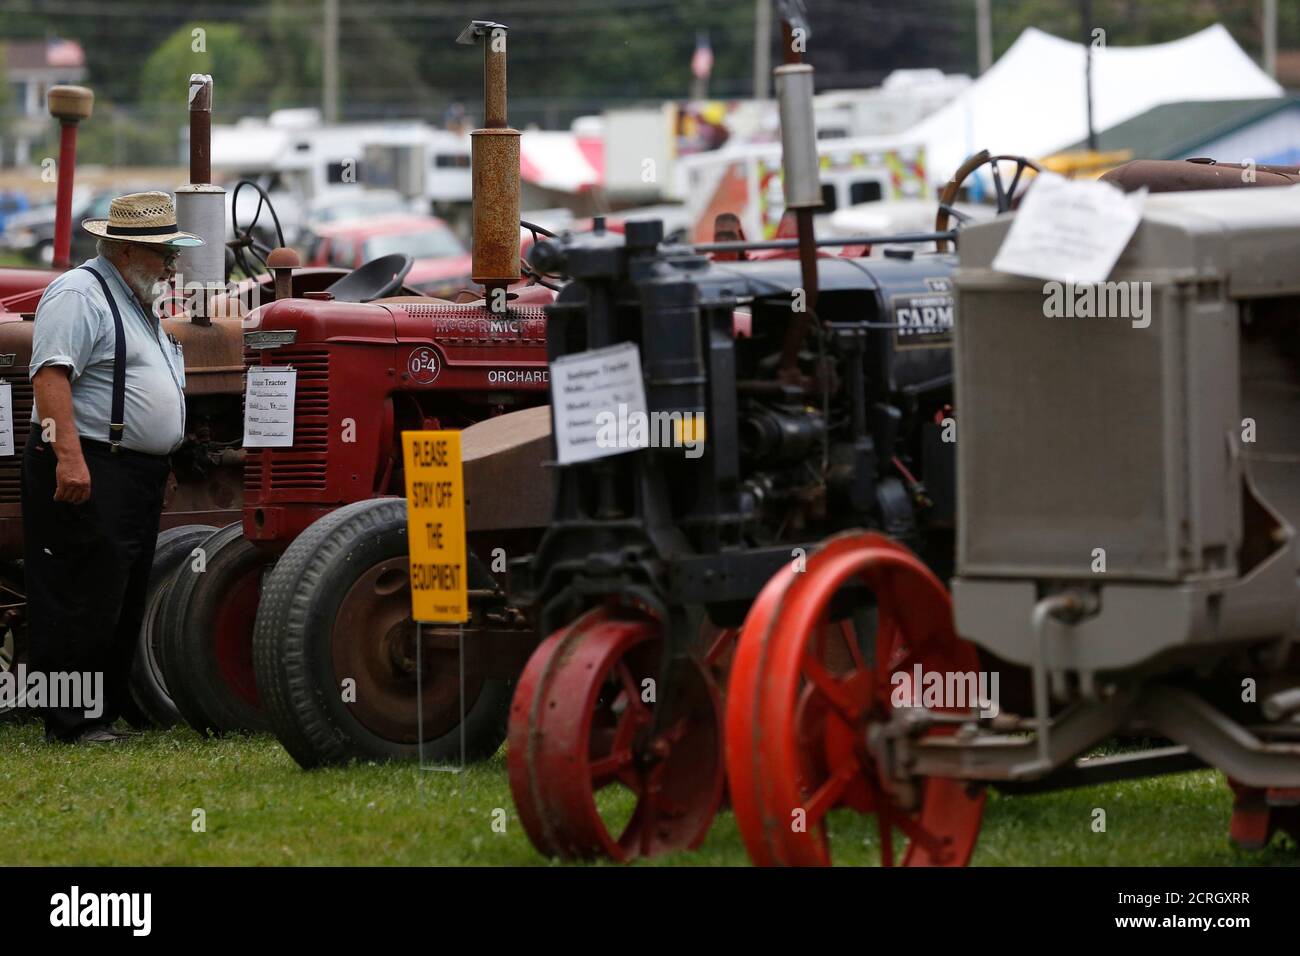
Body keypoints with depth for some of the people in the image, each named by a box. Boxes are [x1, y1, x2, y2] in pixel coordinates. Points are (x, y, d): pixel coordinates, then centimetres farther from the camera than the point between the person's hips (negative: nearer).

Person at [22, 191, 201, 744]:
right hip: (88, 472, -10)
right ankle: (72, 721, -6)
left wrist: (160, 461, 27)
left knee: (123, 601, 12)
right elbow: (51, 375, -22)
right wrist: (69, 456, -30)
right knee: (84, 601, -9)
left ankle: (104, 713, 17)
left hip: (138, 474, 10)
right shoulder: (79, 295, -11)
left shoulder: (135, 303, 21)